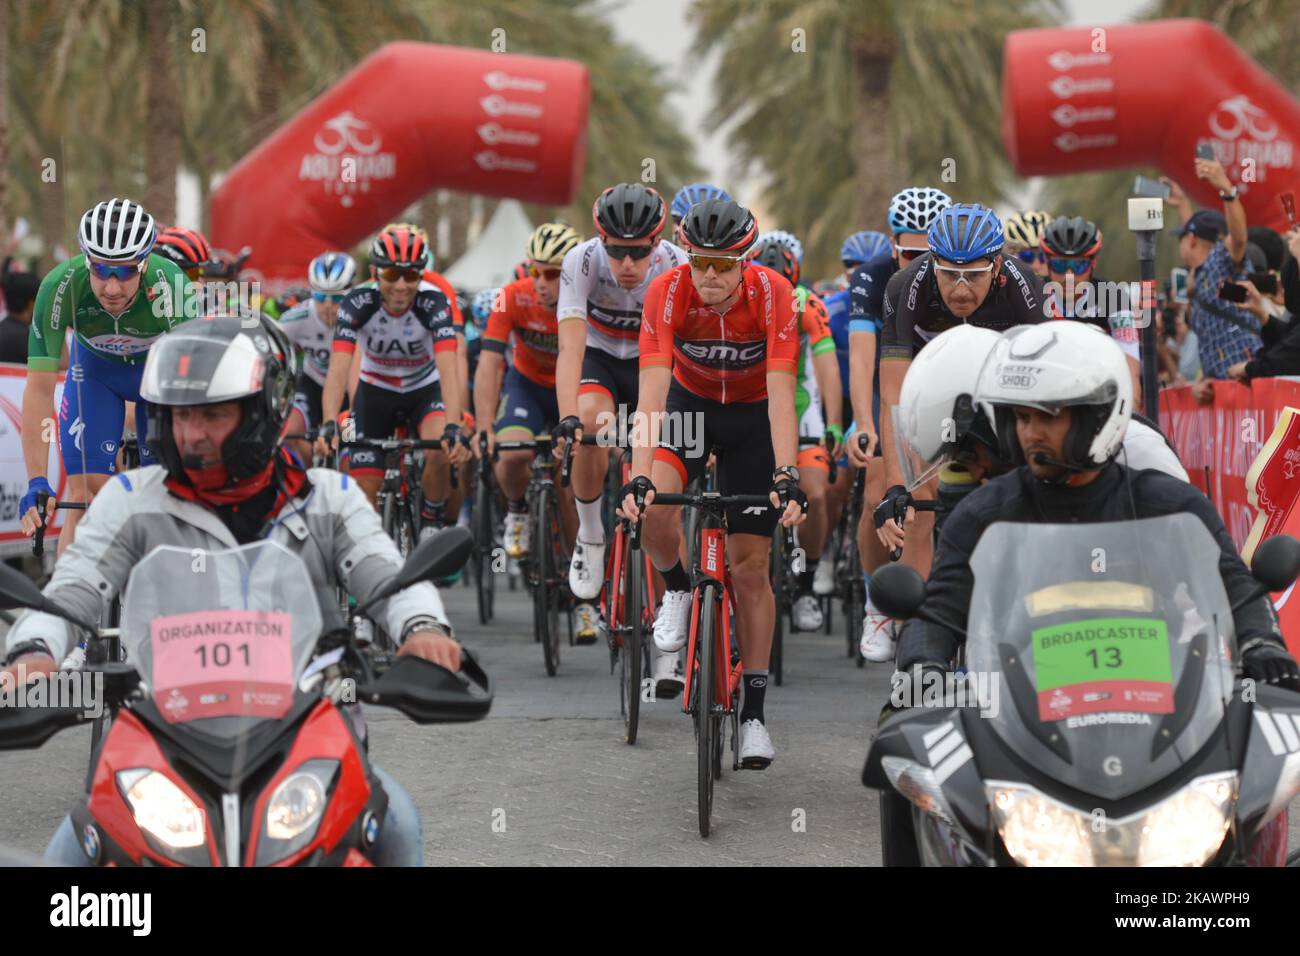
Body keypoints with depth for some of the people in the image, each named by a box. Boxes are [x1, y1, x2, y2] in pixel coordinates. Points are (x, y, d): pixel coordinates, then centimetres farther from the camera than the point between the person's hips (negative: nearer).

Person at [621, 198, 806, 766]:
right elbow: (652, 392, -33)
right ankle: (677, 590, 4)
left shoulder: (773, 294, -29)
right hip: (689, 404, 1)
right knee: (653, 506, -29)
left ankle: (754, 712, 4)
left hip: (752, 416, -1)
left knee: (750, 566, -4)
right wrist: (638, 477, -45)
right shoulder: (668, 293, -27)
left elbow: (781, 396, -33)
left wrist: (786, 478, -45)